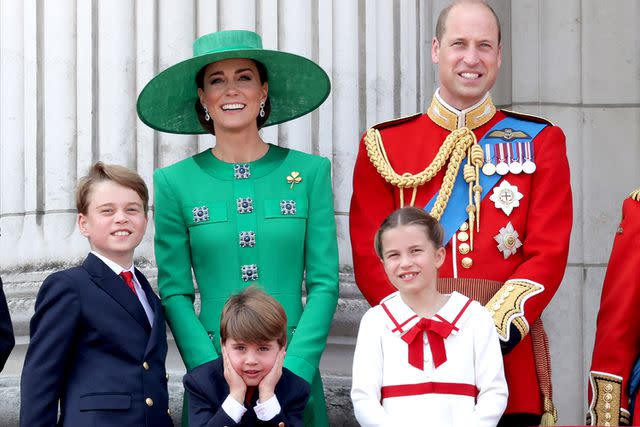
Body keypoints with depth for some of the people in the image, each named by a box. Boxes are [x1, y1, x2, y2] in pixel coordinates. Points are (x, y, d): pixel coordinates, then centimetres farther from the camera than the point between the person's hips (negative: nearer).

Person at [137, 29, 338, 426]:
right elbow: (175, 293, -1)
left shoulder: (310, 172, 1)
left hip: (296, 368, 0)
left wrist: (292, 373, -12)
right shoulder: (175, 183, 1)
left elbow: (325, 283, -1)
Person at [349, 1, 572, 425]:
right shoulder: (384, 144, 7)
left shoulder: (539, 141, 7)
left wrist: (492, 334, -15)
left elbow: (549, 254, -2)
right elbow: (371, 257, 1)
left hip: (509, 351, 0)